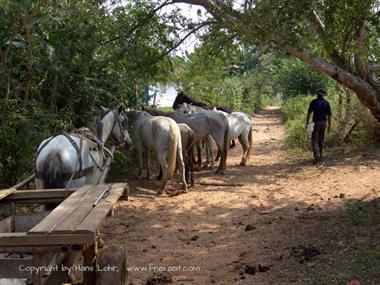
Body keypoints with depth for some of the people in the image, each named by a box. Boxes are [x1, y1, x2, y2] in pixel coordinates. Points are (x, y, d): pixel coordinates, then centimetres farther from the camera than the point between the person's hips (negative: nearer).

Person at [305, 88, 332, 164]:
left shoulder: (314, 102, -7)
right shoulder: (326, 103, 4)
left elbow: (309, 113, -9)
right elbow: (329, 114, 3)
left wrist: (307, 122, -3)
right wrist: (329, 125, 8)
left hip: (316, 122, -5)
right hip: (324, 122, 5)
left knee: (314, 140, -5)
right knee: (321, 139, 16)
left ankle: (317, 156, -21)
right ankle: (320, 155, 21)